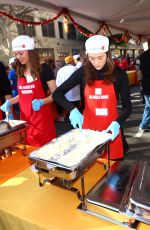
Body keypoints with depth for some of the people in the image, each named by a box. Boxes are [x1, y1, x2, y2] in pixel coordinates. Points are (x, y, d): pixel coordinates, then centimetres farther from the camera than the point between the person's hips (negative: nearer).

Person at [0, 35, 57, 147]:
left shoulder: (43, 69, -7)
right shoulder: (20, 71, 9)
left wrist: (42, 102, -23)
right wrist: (9, 102, 3)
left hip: (42, 118, -5)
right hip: (25, 119, 5)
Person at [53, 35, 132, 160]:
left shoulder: (118, 73, -6)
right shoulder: (83, 72, -5)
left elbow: (127, 106, -3)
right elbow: (57, 93, -4)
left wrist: (117, 123, -22)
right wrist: (73, 110, -20)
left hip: (111, 128, 0)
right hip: (88, 127, 1)